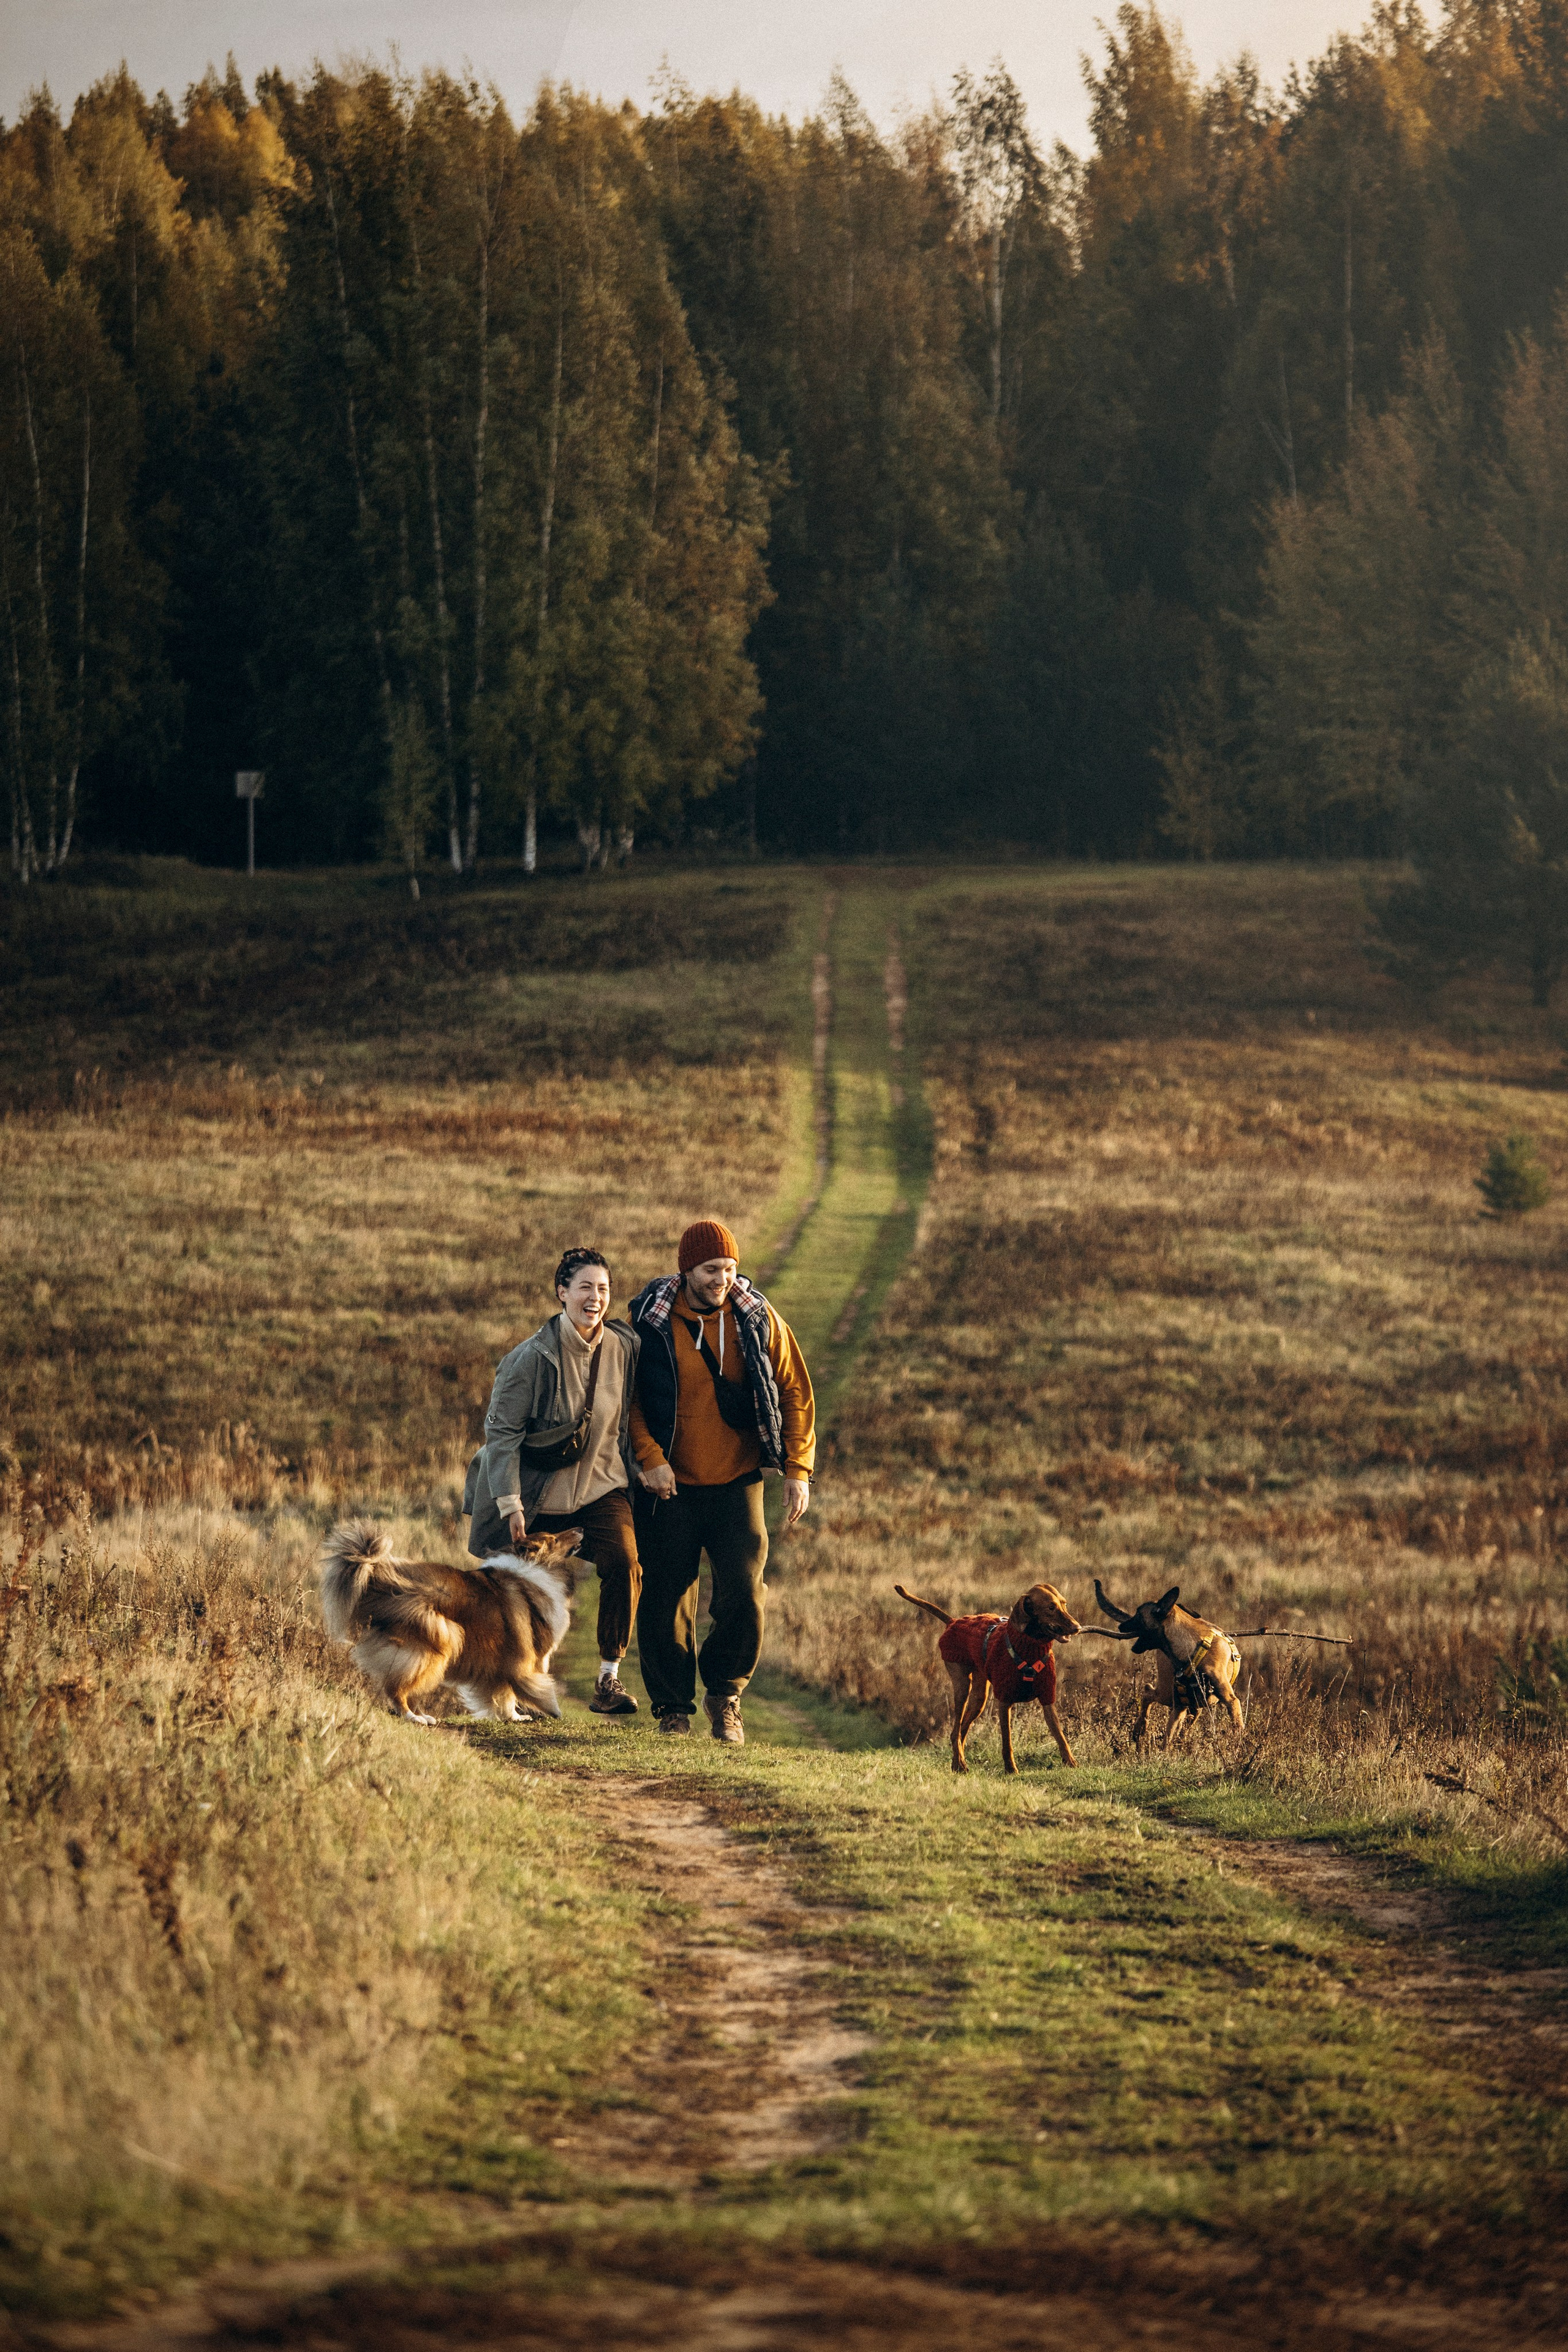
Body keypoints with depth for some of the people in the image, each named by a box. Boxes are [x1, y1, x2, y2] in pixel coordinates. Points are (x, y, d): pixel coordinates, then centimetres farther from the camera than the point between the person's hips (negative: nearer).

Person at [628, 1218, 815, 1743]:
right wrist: (649, 1457, -12)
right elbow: (627, 1397, 1)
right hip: (670, 1485, -1)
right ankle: (673, 1708, 18)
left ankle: (725, 1695, 11)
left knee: (743, 1593, -11)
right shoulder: (649, 1321, -5)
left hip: (738, 1484, 1)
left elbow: (794, 1392, 6)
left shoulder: (757, 1320, 0)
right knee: (666, 1602, 2)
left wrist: (798, 1469, 0)